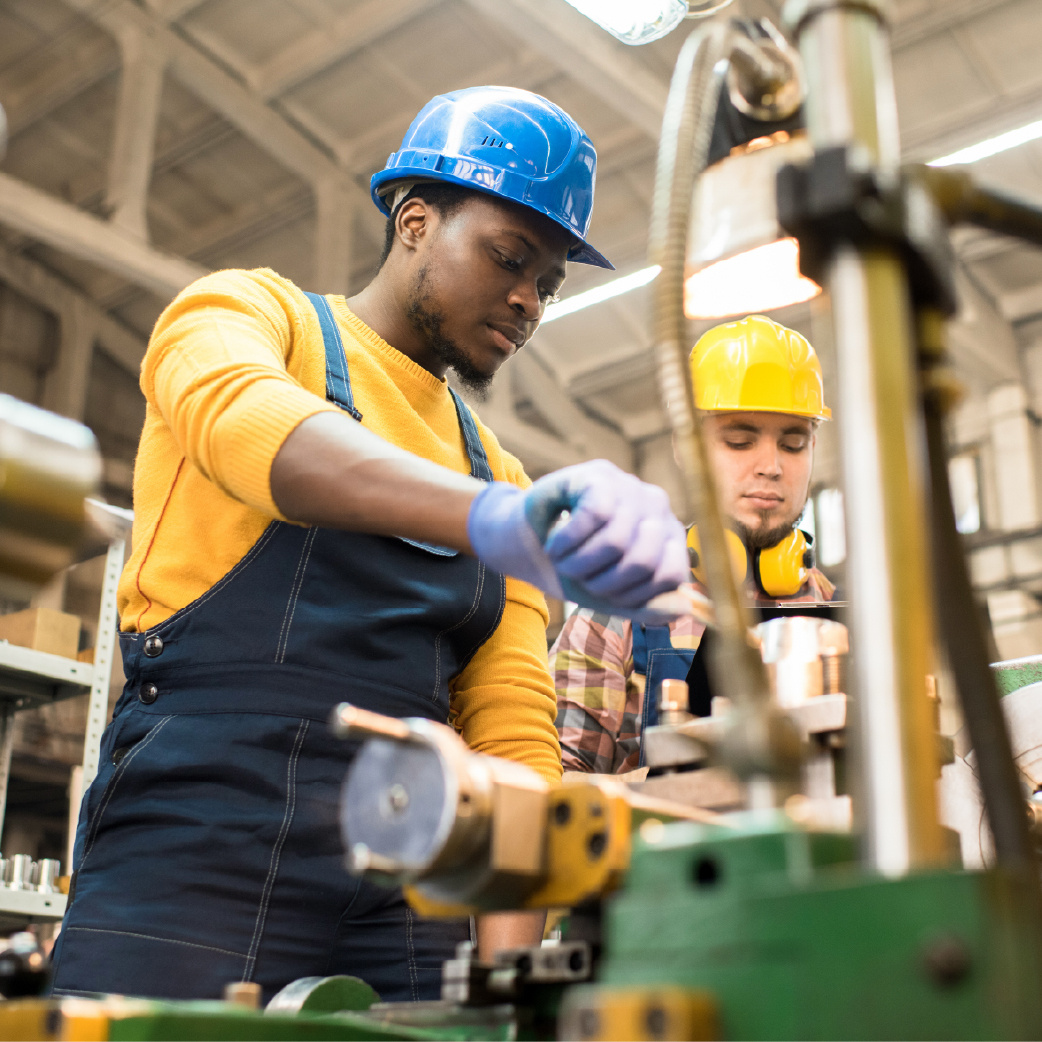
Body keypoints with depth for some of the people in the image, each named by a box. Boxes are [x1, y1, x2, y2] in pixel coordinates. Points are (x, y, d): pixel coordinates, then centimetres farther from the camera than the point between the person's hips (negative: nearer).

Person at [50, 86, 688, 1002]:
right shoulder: (245, 312, 7)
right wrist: (494, 517, -38)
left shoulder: (499, 475, 19)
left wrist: (509, 955, -8)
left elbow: (513, 728, 8)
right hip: (193, 846, -4)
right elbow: (248, 422, -19)